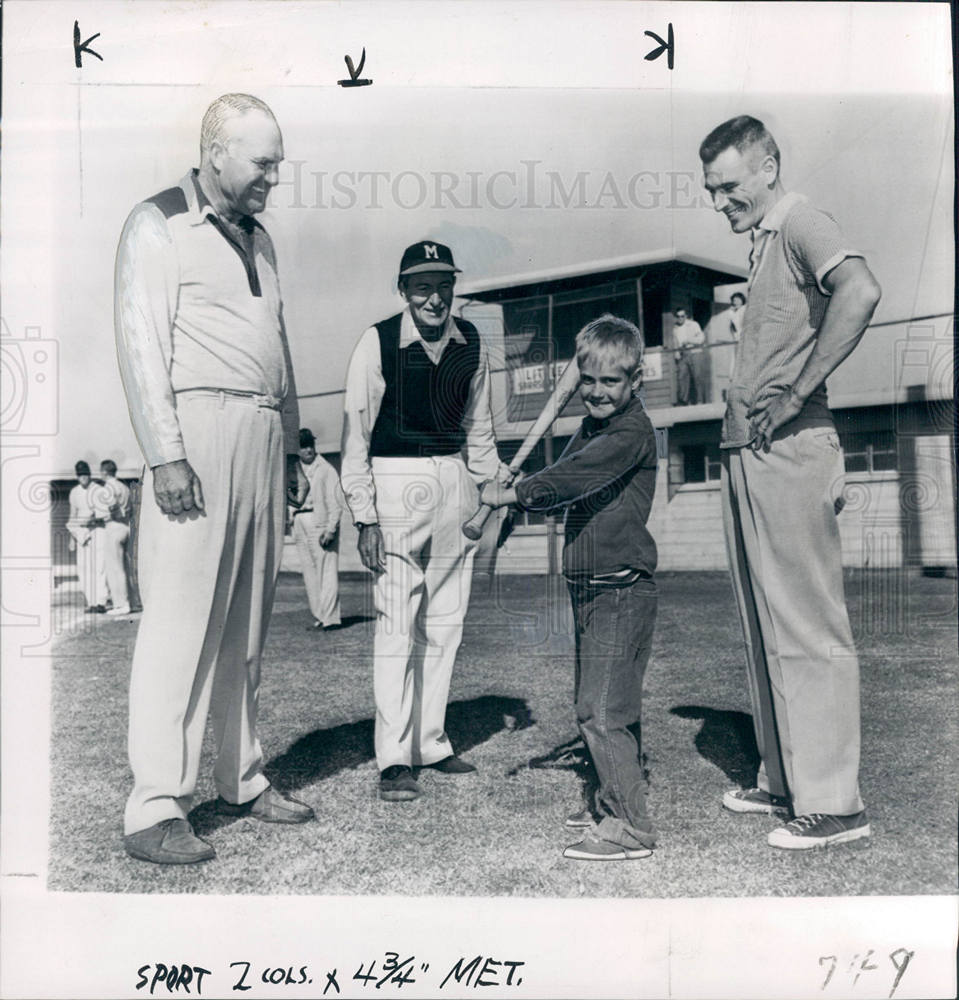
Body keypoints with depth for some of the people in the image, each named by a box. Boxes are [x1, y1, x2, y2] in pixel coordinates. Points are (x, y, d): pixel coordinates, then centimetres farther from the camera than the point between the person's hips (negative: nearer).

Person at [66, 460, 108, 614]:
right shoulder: (74, 492, 11)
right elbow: (73, 514, 17)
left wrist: (94, 520, -24)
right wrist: (72, 537, 14)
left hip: (97, 530, -5)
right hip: (81, 533, 5)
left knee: (98, 566, -11)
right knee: (83, 568, 0)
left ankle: (101, 602, -11)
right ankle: (90, 603, 3)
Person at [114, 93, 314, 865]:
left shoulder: (258, 239, 23)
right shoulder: (158, 226, 1)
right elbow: (141, 345, -7)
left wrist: (290, 447, 19)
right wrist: (165, 454, -16)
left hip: (263, 437, 7)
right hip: (200, 427, -7)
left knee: (247, 626, 9)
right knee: (180, 622, -9)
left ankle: (243, 780, 19)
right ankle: (155, 810, -3)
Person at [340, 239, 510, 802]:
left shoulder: (471, 343, 7)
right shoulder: (378, 343, -7)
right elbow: (356, 432, -6)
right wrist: (365, 517, -11)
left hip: (455, 482, 5)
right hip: (397, 482, -5)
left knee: (445, 624, 9)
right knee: (397, 623, -7)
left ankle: (431, 742, 21)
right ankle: (394, 760, 0)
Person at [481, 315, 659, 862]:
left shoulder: (633, 431, -13)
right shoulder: (591, 428, 17)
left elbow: (575, 476, -24)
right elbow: (564, 482, 15)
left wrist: (510, 493, -21)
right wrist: (509, 504, -1)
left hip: (622, 590, -9)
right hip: (590, 589, 9)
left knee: (601, 709, -9)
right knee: (610, 704, 17)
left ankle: (631, 826, -1)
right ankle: (616, 802, 30)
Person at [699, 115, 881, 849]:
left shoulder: (801, 223, -7)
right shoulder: (763, 243, 21)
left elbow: (860, 292, -27)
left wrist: (797, 394, -23)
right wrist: (746, 408, 13)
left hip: (789, 453, -10)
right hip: (746, 456, 10)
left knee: (808, 630, -5)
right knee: (766, 630, 14)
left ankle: (834, 804, 3)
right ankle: (785, 781, 25)